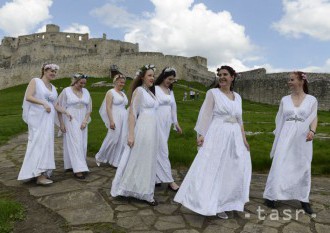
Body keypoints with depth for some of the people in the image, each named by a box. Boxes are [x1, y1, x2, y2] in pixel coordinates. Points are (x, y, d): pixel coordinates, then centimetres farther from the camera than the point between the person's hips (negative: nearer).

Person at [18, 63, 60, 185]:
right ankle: (40, 175, -16)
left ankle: (42, 173, 13)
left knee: (46, 143, 6)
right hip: (37, 117, -7)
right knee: (40, 143, -13)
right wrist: (44, 103, -20)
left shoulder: (53, 88, 17)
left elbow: (55, 105, 18)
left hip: (48, 119, 7)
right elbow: (28, 97, -12)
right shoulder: (35, 81, 0)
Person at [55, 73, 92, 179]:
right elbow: (58, 107, -3)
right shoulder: (66, 91, -4)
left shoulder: (86, 92, 8)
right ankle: (78, 169, -9)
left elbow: (89, 108, 9)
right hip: (70, 121, -5)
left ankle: (72, 165, 23)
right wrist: (61, 123, -6)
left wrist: (85, 121, -3)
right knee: (74, 143, -9)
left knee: (82, 144, 7)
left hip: (82, 122, 5)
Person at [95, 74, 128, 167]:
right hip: (115, 119, -7)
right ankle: (99, 157, 16)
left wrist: (127, 120, 17)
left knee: (121, 141, 5)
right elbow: (108, 107, -12)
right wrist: (111, 121, -20)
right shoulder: (110, 92, -4)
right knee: (112, 139, -5)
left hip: (124, 119, 7)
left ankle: (116, 161, 15)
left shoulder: (123, 94, 17)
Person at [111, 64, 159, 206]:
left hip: (152, 131, 9)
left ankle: (145, 192, 30)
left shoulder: (150, 92, 16)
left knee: (148, 162, 15)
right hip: (142, 131, -8)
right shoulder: (139, 90, -8)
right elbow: (132, 113, -13)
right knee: (137, 161, 3)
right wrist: (131, 135, -19)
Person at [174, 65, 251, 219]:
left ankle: (224, 202, 28)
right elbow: (205, 115, -8)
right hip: (217, 136, -6)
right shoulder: (212, 93, -1)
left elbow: (239, 120, 17)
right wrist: (201, 134, -17)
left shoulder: (237, 97, 14)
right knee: (213, 169, -3)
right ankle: (213, 204, 10)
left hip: (234, 137, 6)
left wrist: (244, 139, 12)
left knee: (232, 170, 11)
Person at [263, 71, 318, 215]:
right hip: (286, 138, 0)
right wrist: (278, 137, 11)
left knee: (303, 168, 8)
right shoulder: (284, 100, 6)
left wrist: (312, 131, -19)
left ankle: (304, 200, 23)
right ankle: (271, 195, 9)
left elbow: (314, 118, -1)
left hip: (302, 139, 0)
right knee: (279, 166, -2)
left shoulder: (312, 100, 2)